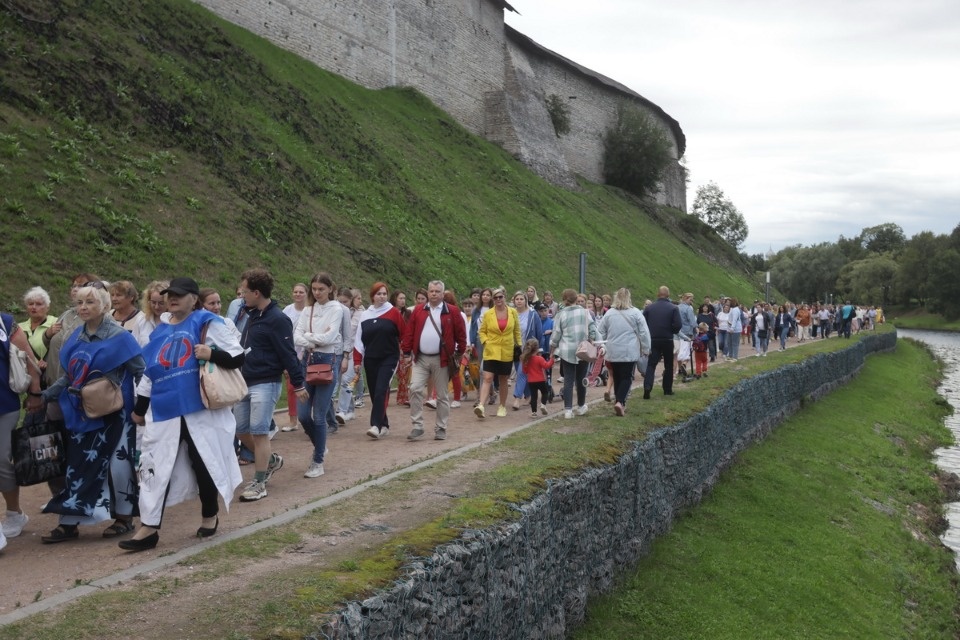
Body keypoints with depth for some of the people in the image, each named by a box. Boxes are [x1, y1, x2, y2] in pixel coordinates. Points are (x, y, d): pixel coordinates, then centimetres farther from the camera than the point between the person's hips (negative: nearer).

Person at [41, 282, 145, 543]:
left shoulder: (119, 337, -10)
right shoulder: (75, 338, 8)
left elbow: (141, 372, -9)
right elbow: (68, 377, 14)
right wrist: (46, 395, 4)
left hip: (113, 412, -6)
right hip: (82, 412, 6)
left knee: (117, 462, 0)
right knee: (77, 463, 6)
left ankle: (124, 516, 16)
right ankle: (69, 523, 13)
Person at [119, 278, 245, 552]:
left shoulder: (208, 323, -4)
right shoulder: (160, 333, 14)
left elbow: (238, 357, -7)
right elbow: (149, 373, 21)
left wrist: (212, 353, -25)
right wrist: (139, 408, 23)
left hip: (201, 411, -5)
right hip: (165, 413, 5)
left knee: (204, 465, 8)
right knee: (155, 467, 3)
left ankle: (210, 515, 29)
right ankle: (148, 528, 9)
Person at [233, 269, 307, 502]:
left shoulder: (277, 319, -15)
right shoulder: (252, 315, 11)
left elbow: (288, 355, -16)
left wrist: (298, 384, -16)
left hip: (265, 384, -9)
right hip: (245, 382, 9)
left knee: (259, 431, -6)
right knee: (240, 429, 13)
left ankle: (259, 484, 4)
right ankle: (271, 460, 33)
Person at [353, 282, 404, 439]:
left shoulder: (393, 312, -2)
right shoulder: (365, 315, 8)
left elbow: (403, 334, 0)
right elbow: (359, 340, 7)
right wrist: (357, 360, 3)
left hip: (389, 358, -4)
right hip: (370, 360, 4)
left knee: (381, 390, -16)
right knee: (374, 392, 7)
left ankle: (376, 425, -20)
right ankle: (384, 425, 18)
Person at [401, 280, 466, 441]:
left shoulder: (452, 311, -1)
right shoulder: (418, 310, 6)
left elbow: (461, 334, 3)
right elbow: (408, 332, 7)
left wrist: (459, 353, 3)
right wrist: (407, 353, 2)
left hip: (442, 360, -2)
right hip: (420, 358, 2)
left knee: (442, 395, 5)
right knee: (415, 389, -11)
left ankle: (441, 428, 15)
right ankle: (417, 426, -3)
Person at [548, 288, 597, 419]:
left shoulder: (560, 314, -1)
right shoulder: (585, 312, 2)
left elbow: (556, 335, 1)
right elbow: (593, 330, 0)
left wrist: (551, 352, 12)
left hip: (567, 351, -1)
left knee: (568, 380, 2)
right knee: (581, 379, 13)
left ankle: (568, 410, -3)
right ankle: (581, 407, 27)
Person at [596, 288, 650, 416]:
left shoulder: (609, 313, 3)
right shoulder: (636, 313, -5)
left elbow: (600, 332, 8)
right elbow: (644, 333, -4)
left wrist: (603, 346, 20)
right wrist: (646, 348, 6)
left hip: (613, 351, 3)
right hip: (630, 352, -3)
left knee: (617, 377, 13)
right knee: (627, 378, 0)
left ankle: (619, 402, 19)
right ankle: (619, 402, -17)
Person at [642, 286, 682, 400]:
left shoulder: (649, 308, 0)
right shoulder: (673, 308, -6)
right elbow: (678, 325, -14)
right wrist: (673, 331, 6)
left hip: (652, 340, 1)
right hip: (667, 340, -1)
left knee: (650, 364, -1)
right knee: (668, 365, 14)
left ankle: (647, 387, -20)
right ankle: (667, 390, 20)